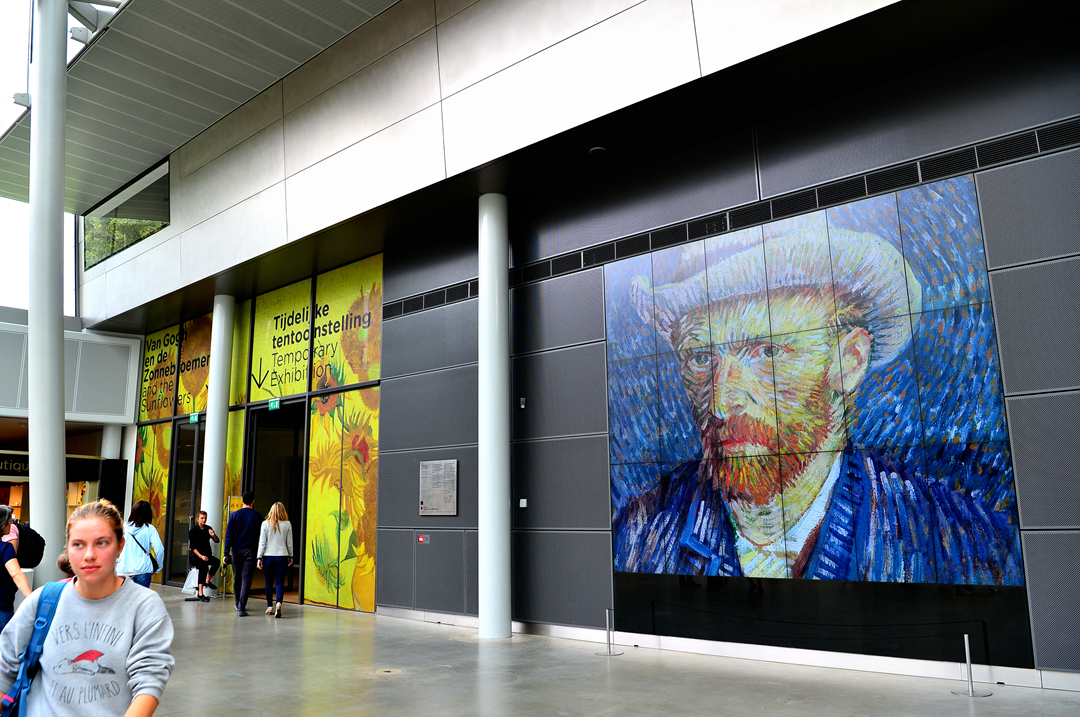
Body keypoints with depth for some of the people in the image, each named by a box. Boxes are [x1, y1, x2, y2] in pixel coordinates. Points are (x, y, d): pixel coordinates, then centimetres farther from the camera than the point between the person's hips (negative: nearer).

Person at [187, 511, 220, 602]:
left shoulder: (208, 529, 11)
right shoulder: (193, 531, -1)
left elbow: (216, 541, 5)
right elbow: (192, 547, -7)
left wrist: (213, 535, -18)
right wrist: (201, 556, -19)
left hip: (207, 554, 4)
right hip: (195, 556, -4)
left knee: (217, 562, -28)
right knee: (204, 566, -34)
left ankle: (207, 581, -5)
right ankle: (200, 593, -34)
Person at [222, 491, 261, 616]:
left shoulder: (234, 515, 1)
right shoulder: (257, 516, -1)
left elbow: (229, 535, -2)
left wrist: (226, 553, 0)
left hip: (236, 551, 2)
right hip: (250, 551, -2)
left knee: (236, 579, 16)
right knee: (246, 579, -2)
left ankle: (238, 605, 31)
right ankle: (241, 608, -10)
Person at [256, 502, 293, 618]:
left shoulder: (266, 523, -2)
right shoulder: (287, 524, -1)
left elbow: (262, 542, -2)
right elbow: (289, 543, 5)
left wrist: (259, 557, 4)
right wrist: (291, 556, 17)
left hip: (268, 556, 0)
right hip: (282, 556, 0)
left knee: (269, 582, 12)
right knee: (280, 581, 1)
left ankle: (270, 607, 17)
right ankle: (279, 603, -20)